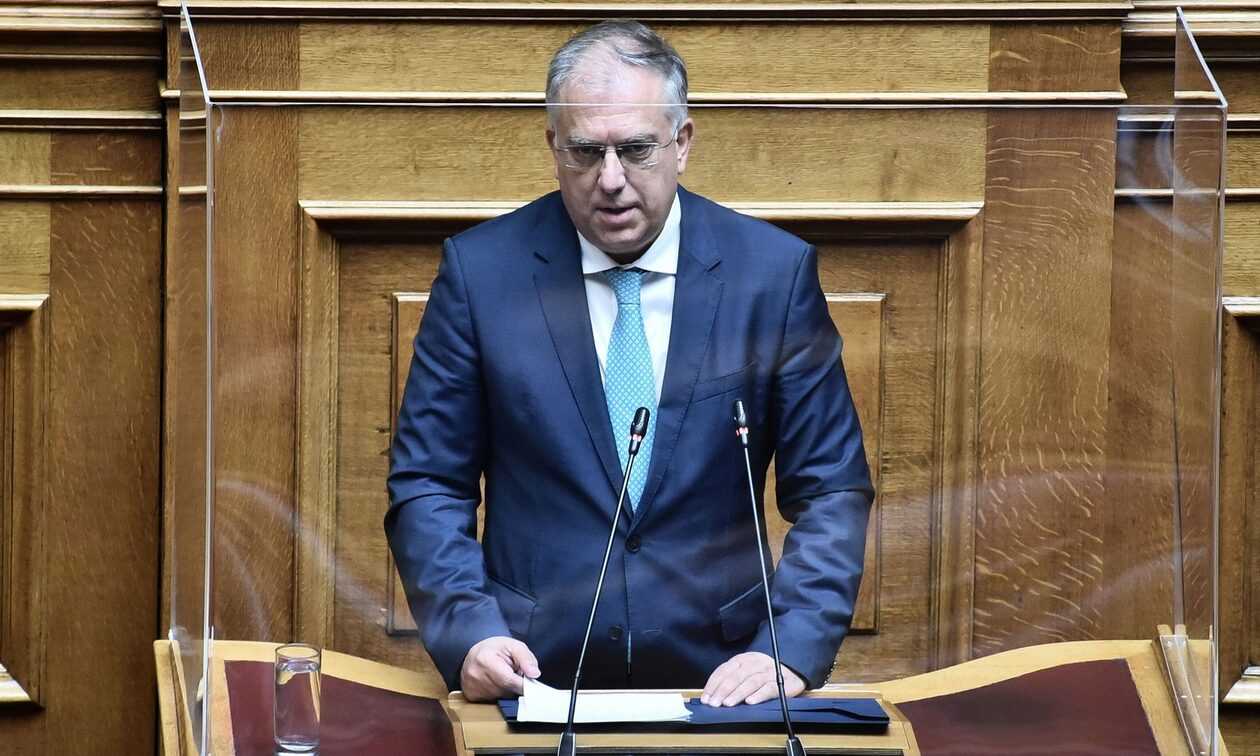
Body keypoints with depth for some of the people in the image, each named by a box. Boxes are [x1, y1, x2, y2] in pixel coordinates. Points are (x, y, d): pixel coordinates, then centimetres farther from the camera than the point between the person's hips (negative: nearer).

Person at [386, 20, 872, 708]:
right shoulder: (480, 269, 3)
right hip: (532, 672, -1)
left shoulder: (775, 272, 4)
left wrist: (790, 651, -7)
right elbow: (427, 486, 6)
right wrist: (470, 633, -10)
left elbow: (831, 493, 7)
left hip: (716, 681, 1)